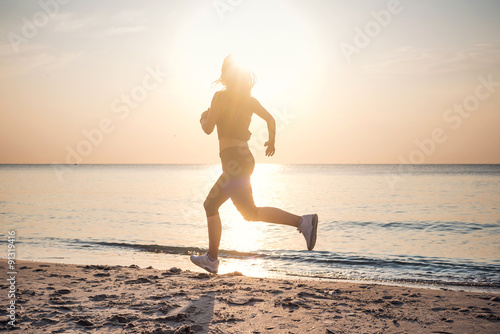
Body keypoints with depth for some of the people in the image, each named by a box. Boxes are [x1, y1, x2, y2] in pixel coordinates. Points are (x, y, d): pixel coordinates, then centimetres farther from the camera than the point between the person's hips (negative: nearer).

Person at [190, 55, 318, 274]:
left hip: (233, 161, -8)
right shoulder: (249, 99, 12)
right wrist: (271, 141, 31)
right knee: (210, 205, 15)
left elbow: (208, 128, -10)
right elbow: (270, 119, 14)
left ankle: (302, 222, -21)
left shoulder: (221, 96, -7)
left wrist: (204, 118, 13)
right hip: (245, 159, 8)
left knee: (250, 212, -11)